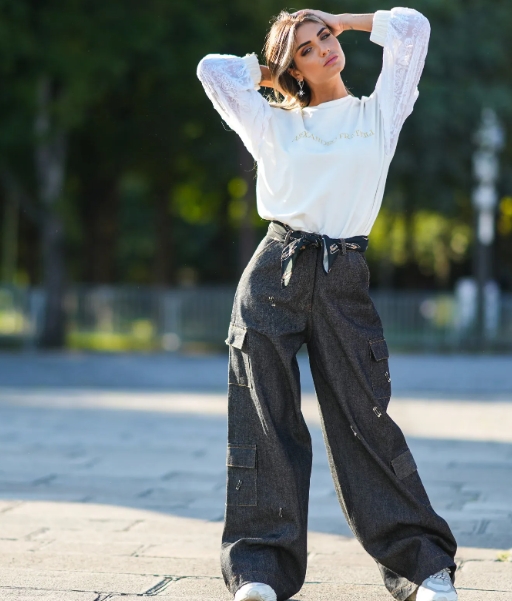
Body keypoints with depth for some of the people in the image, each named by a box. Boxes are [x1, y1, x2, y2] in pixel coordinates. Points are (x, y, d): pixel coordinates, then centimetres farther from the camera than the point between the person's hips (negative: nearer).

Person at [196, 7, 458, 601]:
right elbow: (213, 69, 17)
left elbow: (411, 26, 13)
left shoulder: (377, 115, 14)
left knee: (363, 420, -3)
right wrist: (270, 74, 24)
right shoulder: (274, 124, 14)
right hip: (274, 275, 1)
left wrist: (345, 21, 23)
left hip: (343, 282, -1)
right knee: (266, 422, -4)